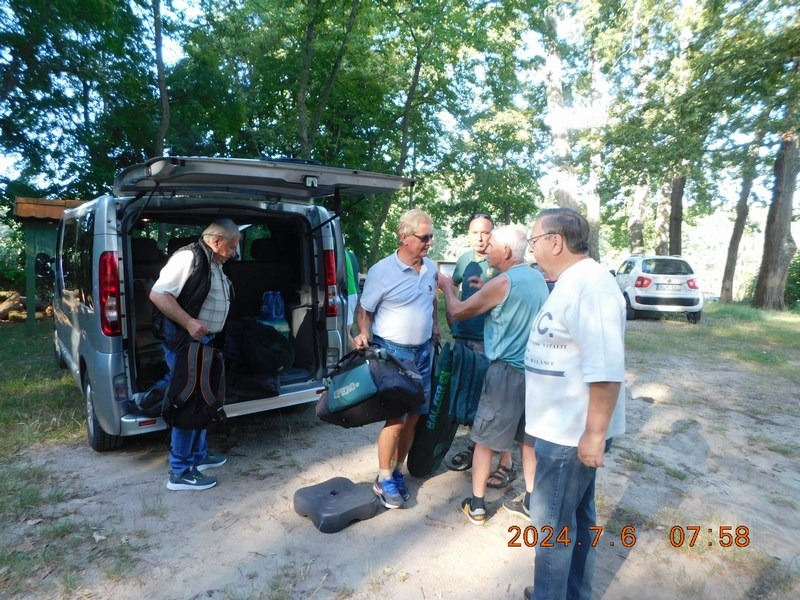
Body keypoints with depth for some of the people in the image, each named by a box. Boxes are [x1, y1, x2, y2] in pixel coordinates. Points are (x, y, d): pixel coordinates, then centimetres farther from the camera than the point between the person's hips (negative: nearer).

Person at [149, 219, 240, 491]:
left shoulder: (214, 264, 14)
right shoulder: (189, 257, -17)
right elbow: (158, 294, -23)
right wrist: (189, 323, -26)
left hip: (203, 340, 10)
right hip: (184, 341, -10)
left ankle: (199, 454, 32)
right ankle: (180, 472, 5)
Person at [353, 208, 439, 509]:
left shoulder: (431, 268, 4)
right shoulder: (381, 271, -13)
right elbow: (365, 310, -4)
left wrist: (435, 326, 13)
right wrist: (364, 334, -20)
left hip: (423, 351, 6)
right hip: (392, 352, -6)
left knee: (413, 417, 11)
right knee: (396, 418, -5)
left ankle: (397, 471, 29)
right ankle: (384, 479, 15)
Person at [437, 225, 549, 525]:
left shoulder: (503, 282, -17)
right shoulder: (537, 278, 7)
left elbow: (457, 312, -9)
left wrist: (447, 287, 8)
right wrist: (485, 289, 14)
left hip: (507, 372, -7)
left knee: (485, 439, 7)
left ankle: (477, 506, 18)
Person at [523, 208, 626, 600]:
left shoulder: (589, 284, -24)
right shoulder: (572, 282, 10)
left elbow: (606, 370, -29)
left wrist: (595, 434, -25)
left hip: (572, 432, -10)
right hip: (568, 426, 10)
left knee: (551, 523, 5)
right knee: (576, 515, 23)